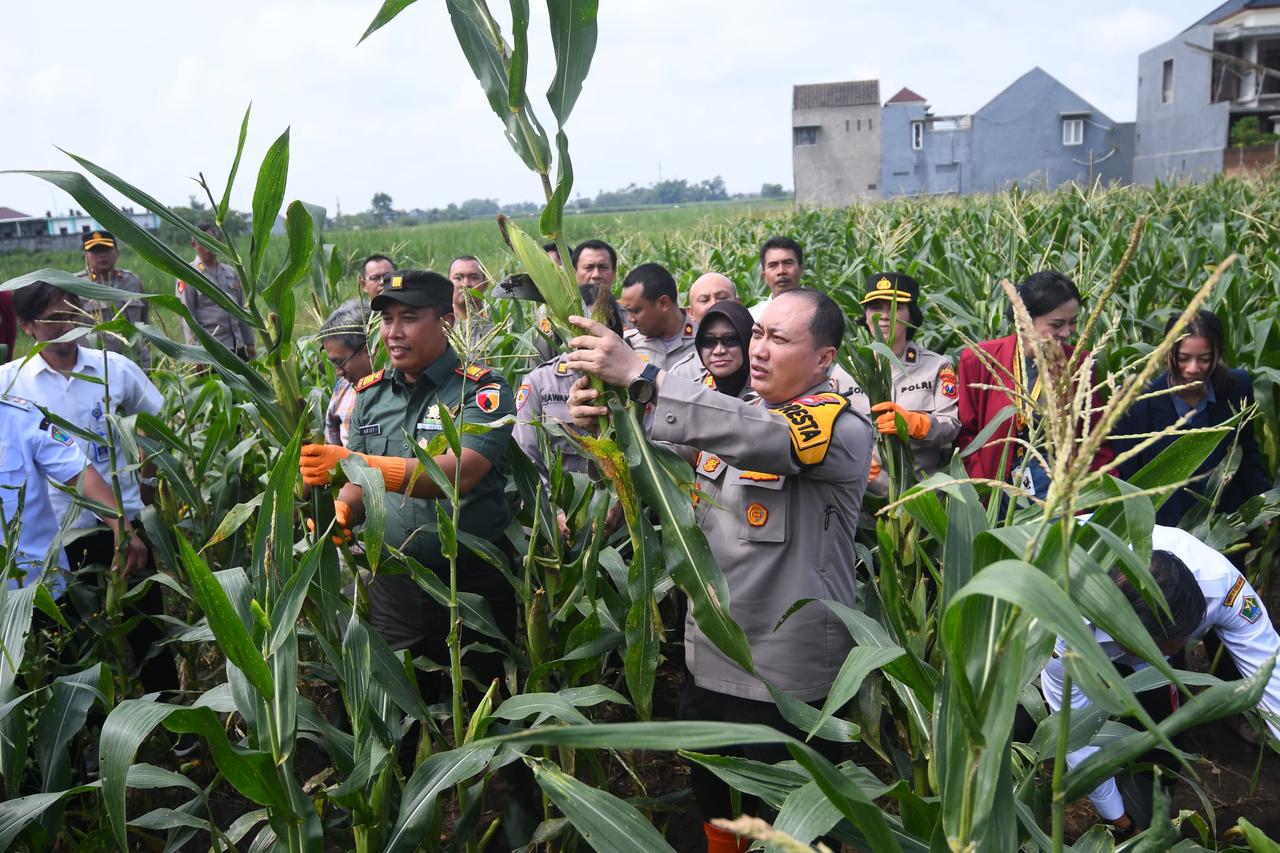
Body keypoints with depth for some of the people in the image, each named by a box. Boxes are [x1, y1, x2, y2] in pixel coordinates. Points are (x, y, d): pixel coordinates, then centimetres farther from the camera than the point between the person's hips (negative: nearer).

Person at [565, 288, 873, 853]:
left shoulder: (843, 429, -14)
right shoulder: (730, 417, 7)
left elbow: (763, 436, -34)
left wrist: (640, 376, -39)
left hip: (788, 680, -6)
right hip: (709, 663, 6)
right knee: (714, 807, 23)